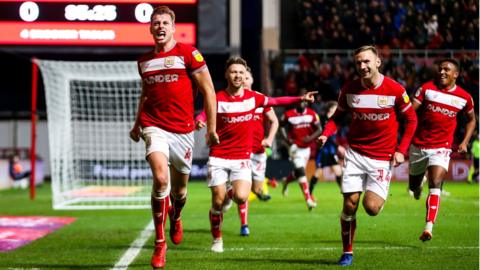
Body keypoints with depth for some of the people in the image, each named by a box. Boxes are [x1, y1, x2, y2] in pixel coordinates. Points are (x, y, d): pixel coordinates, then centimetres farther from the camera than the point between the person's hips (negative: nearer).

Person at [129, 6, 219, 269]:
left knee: (179, 187, 11)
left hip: (183, 129, -1)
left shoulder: (188, 53, -3)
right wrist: (137, 124, 22)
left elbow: (208, 89, 0)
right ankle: (160, 243, -12)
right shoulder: (144, 61, 10)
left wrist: (211, 127, -2)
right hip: (154, 127, 1)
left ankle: (175, 217, 49)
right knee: (161, 178, -22)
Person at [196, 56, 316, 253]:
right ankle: (217, 240, 18)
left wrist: (301, 99, 11)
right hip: (218, 157, -1)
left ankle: (232, 193, 18)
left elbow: (275, 101, 15)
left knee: (241, 197, -20)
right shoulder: (217, 99, -5)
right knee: (218, 201, -3)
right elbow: (203, 115, -9)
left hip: (242, 158, 1)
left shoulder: (253, 97, 2)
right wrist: (199, 122, -33)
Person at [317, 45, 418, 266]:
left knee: (371, 207, -13)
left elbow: (411, 120, 1)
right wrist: (326, 134, -11)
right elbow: (338, 117, 10)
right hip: (355, 153, 2)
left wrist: (401, 150, -7)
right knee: (350, 204, -4)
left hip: (383, 157, -2)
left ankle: (381, 195, 25)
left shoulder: (395, 90, -9)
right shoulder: (349, 90, -2)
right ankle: (347, 253, 12)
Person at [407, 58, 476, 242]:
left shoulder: (464, 98, 1)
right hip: (419, 145, 1)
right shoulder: (427, 88, -4)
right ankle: (418, 185, 55)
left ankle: (429, 227, -26)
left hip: (441, 147, -1)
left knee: (435, 184, -20)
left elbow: (471, 119, 18)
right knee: (413, 186, 15)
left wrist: (465, 142, 6)